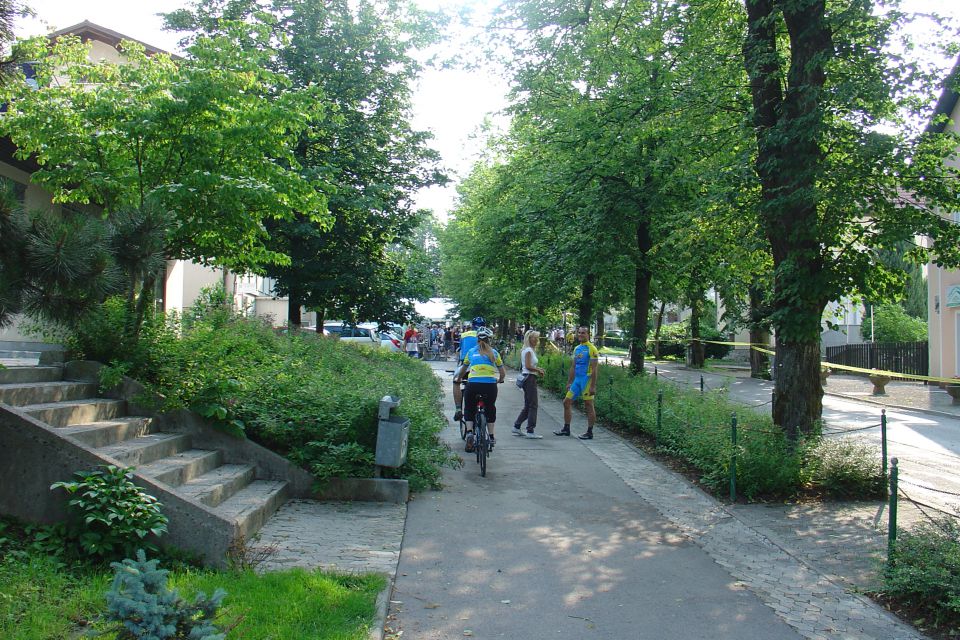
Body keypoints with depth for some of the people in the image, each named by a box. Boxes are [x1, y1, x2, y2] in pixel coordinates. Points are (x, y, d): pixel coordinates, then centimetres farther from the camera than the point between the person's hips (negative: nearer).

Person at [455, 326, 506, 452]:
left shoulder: (471, 351, 16)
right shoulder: (494, 352, 15)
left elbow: (462, 370, 26)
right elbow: (503, 373, 16)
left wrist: (458, 379, 45)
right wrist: (499, 381, 37)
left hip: (473, 384, 0)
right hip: (490, 384, 0)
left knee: (469, 409, 19)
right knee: (490, 409, 23)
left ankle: (469, 431, -1)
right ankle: (491, 437, 22)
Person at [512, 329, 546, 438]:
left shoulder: (528, 350, 18)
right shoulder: (528, 350, -12)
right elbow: (528, 366, -21)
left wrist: (538, 369, 9)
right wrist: (539, 370, -9)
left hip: (527, 379, 10)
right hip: (530, 378, -10)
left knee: (528, 406, 15)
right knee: (533, 405, -7)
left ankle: (516, 427, 18)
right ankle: (530, 431, -5)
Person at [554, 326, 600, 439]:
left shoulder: (592, 349, -10)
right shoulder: (576, 349, 14)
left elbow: (595, 369, -14)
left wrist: (593, 386, -18)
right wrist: (569, 382, 19)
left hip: (587, 379, -8)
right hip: (577, 379, 8)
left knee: (589, 406, -1)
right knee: (566, 402, 9)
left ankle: (589, 433, 7)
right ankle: (566, 429, 18)